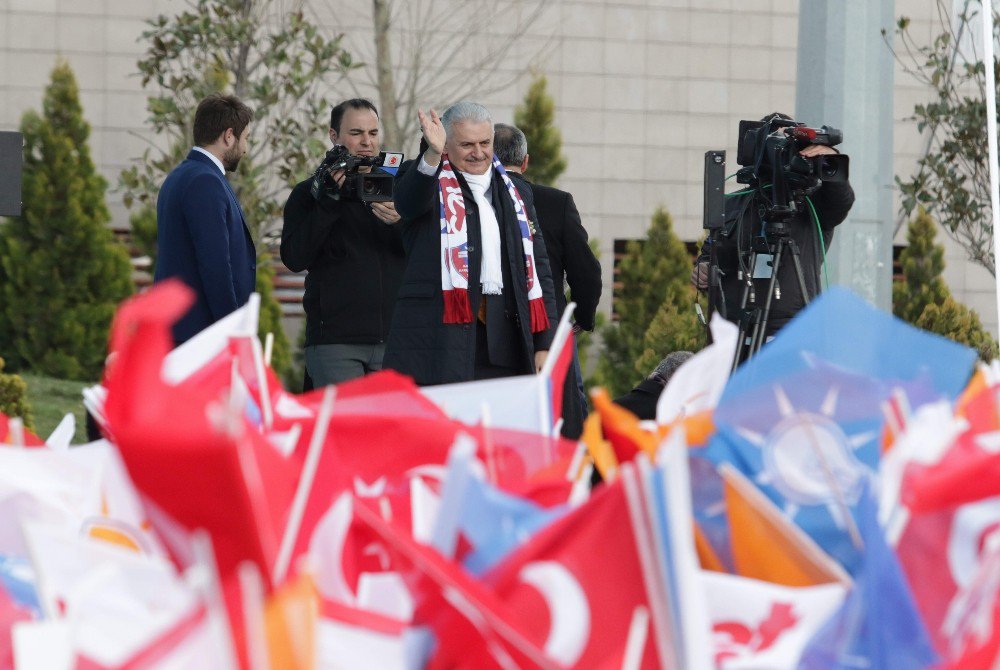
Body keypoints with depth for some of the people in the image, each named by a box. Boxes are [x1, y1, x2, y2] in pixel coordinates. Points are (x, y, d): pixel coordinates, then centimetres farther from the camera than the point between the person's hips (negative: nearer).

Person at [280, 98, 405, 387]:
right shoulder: (310, 193, 7)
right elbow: (294, 258, -6)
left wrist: (401, 223, -13)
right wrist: (329, 201, -12)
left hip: (394, 338, 3)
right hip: (336, 340, -3)